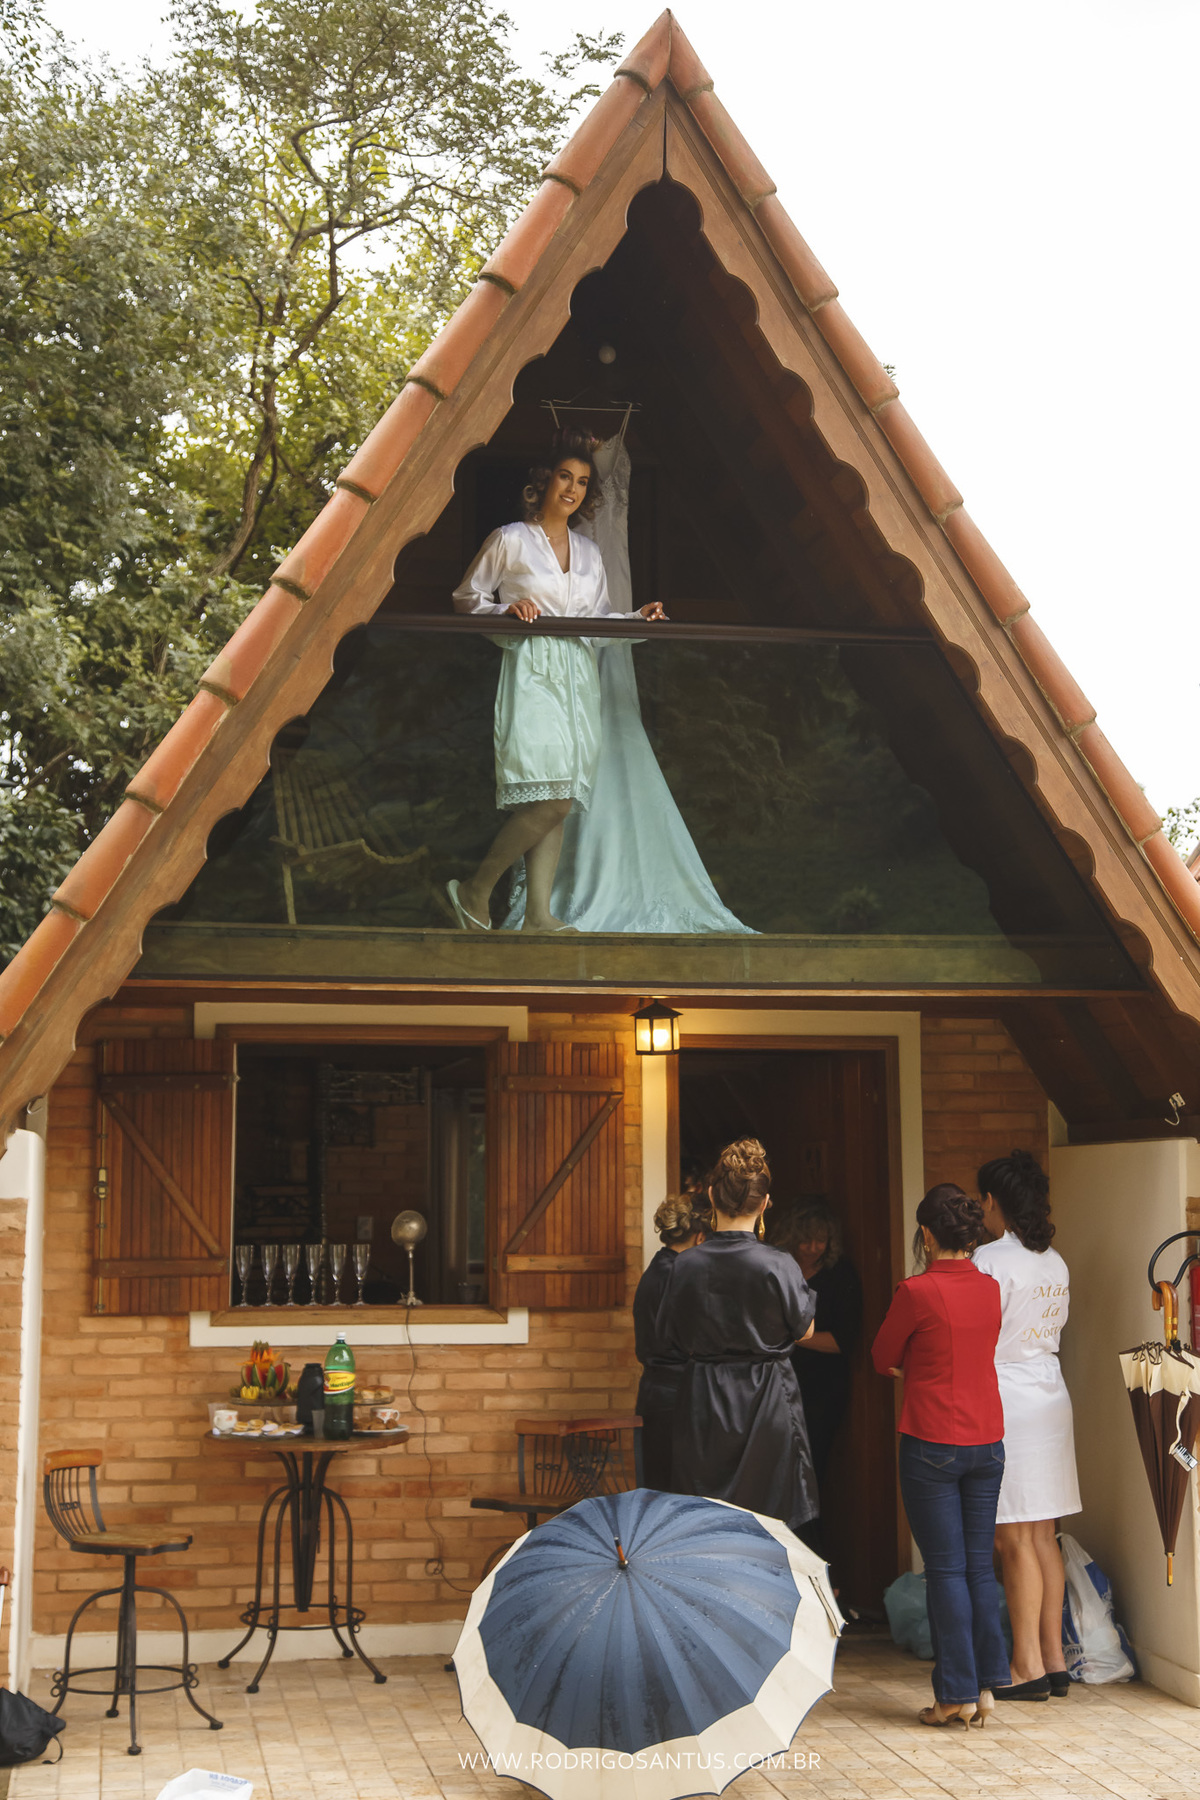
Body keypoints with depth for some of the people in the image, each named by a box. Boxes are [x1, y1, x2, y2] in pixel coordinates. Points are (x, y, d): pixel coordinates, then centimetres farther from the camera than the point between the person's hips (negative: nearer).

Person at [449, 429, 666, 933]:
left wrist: (637, 619, 5)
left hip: (577, 678, 6)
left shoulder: (588, 552, 19)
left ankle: (538, 915, 1)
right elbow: (466, 597, 7)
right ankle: (475, 890, -5)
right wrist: (506, 610, -10)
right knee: (552, 795, -19)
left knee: (558, 800, 0)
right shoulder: (510, 540, 3)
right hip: (530, 671, -6)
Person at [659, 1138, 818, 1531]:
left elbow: (673, 1339, 5)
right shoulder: (777, 1265, -14)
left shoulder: (686, 1265, -6)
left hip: (703, 1404, 3)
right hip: (766, 1402, -2)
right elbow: (805, 1327, 1)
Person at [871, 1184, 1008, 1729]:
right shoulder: (989, 1289, 3)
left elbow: (883, 1359, -1)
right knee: (980, 1566, 12)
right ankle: (986, 1686, 15)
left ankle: (957, 1693, 4)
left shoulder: (918, 1291, -14)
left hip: (932, 1443, -5)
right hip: (987, 1439, 5)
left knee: (946, 1569, 1)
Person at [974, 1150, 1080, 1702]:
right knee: (1043, 1536, 11)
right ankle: (1054, 1660, 14)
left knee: (1015, 1541, -3)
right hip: (1051, 1396, 8)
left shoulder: (991, 1259, -13)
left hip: (1005, 1401, -7)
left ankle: (1028, 1666, 1)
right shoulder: (1055, 1262, 9)